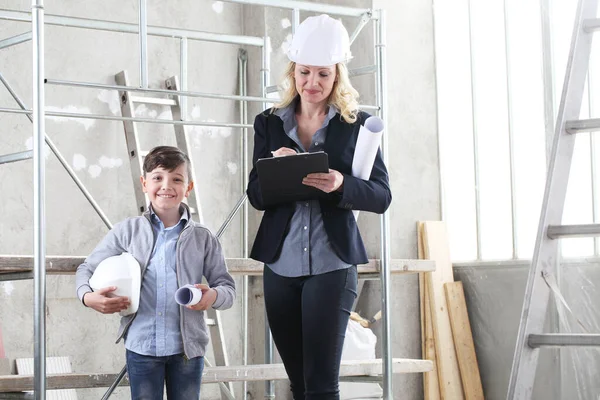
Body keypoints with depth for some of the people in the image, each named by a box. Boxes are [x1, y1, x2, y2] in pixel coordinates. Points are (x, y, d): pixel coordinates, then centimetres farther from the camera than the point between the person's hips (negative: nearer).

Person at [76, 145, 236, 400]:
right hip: (141, 346, 0)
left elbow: (228, 287, 6)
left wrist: (214, 296, -17)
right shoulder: (127, 232, 3)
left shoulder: (203, 239, 3)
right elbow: (87, 269, 9)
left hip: (187, 348, 0)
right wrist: (88, 297, -12)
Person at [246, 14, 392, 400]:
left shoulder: (357, 124, 0)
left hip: (332, 265, -3)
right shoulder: (269, 123, 8)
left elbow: (382, 195, -3)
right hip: (280, 266, 4)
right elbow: (255, 195, 5)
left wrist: (341, 185, -23)